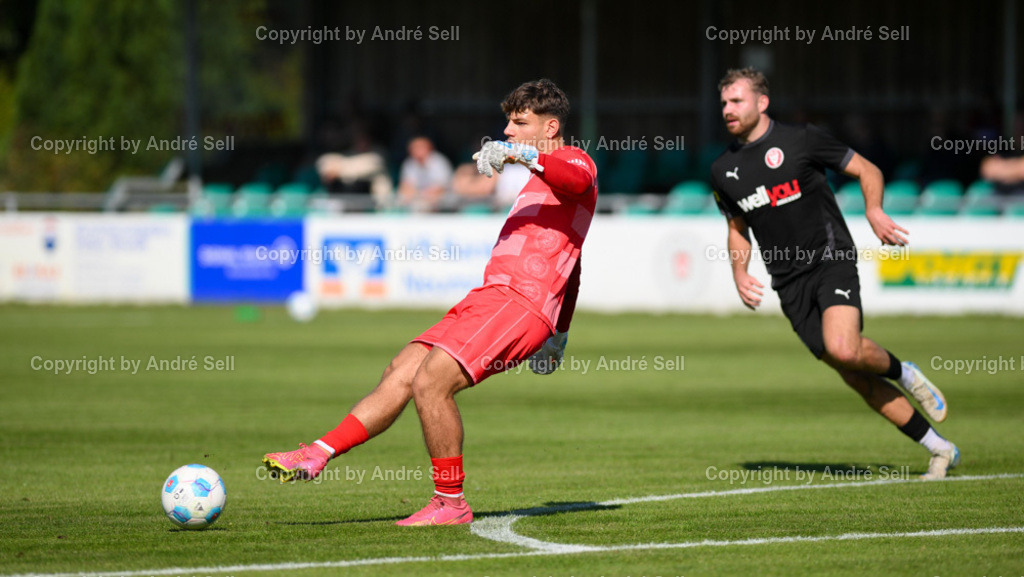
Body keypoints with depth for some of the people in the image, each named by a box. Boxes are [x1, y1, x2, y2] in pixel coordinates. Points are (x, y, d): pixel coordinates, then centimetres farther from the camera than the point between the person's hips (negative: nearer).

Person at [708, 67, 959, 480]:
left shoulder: (801, 140, -5)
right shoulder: (723, 171, 9)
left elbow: (867, 171, 1)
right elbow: (738, 227, 22)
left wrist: (874, 211, -18)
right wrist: (739, 273, 4)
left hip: (831, 261, -5)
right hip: (789, 283, 5)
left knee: (844, 349, -29)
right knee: (854, 376, 0)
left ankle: (902, 373, 4)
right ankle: (939, 449, 9)